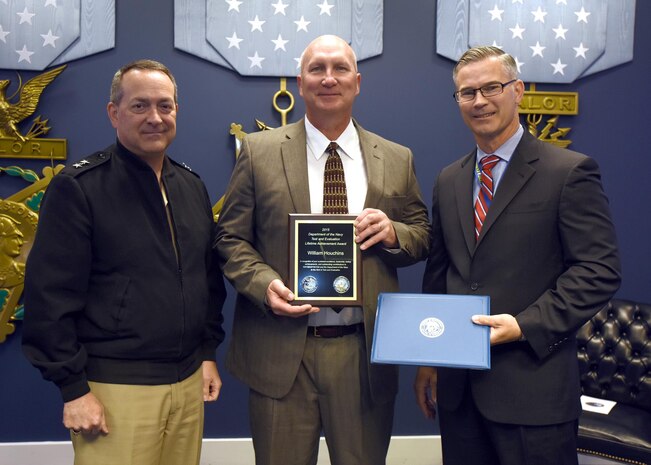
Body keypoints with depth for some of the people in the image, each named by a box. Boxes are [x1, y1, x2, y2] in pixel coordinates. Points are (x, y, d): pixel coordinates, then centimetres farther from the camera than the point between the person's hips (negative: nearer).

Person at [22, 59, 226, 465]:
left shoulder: (192, 186, 8)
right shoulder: (77, 187, -9)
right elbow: (50, 295, -11)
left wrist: (208, 352, 12)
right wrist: (73, 388, -12)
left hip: (188, 381, 6)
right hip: (115, 388, -5)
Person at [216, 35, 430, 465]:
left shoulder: (396, 159, 7)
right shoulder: (259, 151, 2)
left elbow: (423, 236, 12)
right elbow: (231, 238, 2)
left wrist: (393, 232, -11)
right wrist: (264, 283, -16)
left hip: (365, 353, 2)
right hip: (281, 352, -1)